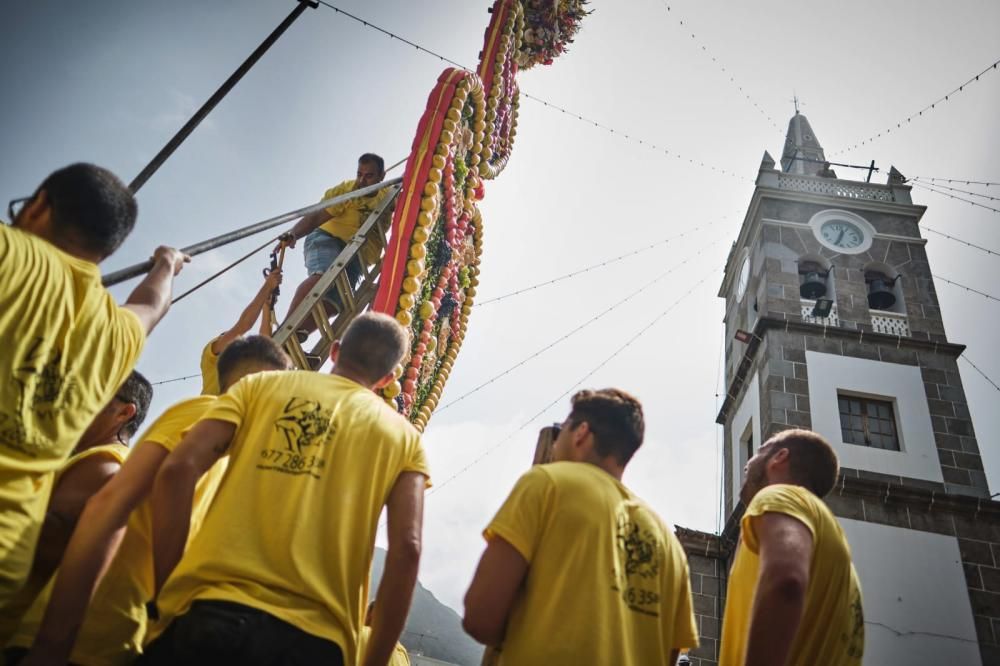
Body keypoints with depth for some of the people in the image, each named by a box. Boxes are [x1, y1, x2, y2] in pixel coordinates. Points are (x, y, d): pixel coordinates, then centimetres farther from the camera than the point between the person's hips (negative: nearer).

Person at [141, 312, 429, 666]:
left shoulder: (262, 384, 14)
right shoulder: (403, 438, 14)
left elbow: (178, 470, 1)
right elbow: (406, 550, 0)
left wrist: (166, 588, 6)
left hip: (211, 616, 0)